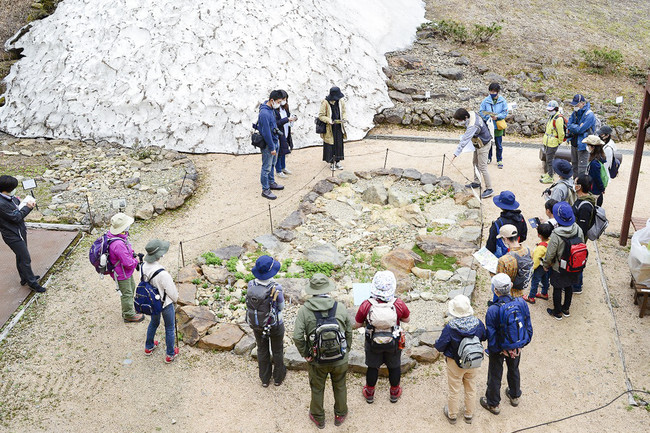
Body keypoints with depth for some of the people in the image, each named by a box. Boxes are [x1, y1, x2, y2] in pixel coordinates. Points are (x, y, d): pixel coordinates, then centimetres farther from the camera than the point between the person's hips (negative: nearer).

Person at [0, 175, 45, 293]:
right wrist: (27, 207, -14)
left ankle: (25, 278, 40)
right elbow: (16, 217, -24)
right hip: (13, 236, -9)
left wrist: (28, 203, -10)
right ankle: (32, 282, 14)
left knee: (21, 256, 23)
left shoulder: (11, 197, -1)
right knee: (25, 259, 1)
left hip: (20, 231, 10)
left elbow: (19, 203, 13)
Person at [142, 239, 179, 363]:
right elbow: (172, 291, -23)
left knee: (154, 323, 32)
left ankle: (149, 347, 52)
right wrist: (175, 298, 0)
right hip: (166, 304, -6)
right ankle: (170, 355, 34)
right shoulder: (162, 274, -38)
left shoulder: (144, 266, -18)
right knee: (169, 328, 17)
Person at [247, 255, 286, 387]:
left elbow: (250, 302, -3)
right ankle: (278, 377, 47)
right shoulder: (276, 288, -32)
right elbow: (281, 306, -15)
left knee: (262, 349, 27)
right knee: (277, 350, 25)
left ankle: (265, 378, 46)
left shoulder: (251, 285, -22)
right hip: (275, 325, -3)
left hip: (256, 323, 3)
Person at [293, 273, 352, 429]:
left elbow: (297, 337, -19)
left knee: (317, 389, 23)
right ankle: (340, 415, 45)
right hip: (340, 360, 1)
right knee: (340, 387, 25)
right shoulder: (340, 308, -13)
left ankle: (318, 418, 43)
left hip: (317, 361, -1)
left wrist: (305, 354, -4)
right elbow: (349, 331, -3)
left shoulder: (304, 310, -17)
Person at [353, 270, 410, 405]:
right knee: (394, 367, 24)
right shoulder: (399, 304, -26)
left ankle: (369, 393, 43)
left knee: (372, 367, 23)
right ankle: (394, 393, 45)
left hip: (373, 343, 0)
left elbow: (355, 325, -13)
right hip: (393, 343, 0)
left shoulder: (366, 305, -27)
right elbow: (407, 319, -6)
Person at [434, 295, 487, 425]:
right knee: (471, 389, 22)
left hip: (455, 364, -3)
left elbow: (440, 347, -21)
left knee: (454, 390, 17)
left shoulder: (450, 327, -30)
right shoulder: (478, 323, -19)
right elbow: (484, 337, 2)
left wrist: (437, 343, 1)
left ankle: (452, 415, 37)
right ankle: (469, 415, 40)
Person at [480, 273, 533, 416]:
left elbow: (491, 335, -19)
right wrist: (524, 342, 10)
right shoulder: (521, 303, -19)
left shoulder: (492, 311, -31)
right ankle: (515, 396, 51)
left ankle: (493, 404, 35)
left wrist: (491, 350, -2)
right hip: (517, 347, 4)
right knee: (514, 370, 29)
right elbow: (528, 326, -5)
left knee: (495, 375, 17)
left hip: (499, 350, -4)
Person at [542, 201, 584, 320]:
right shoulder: (578, 229, -16)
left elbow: (550, 254, -22)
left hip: (559, 269, -5)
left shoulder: (556, 235, -32)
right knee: (569, 287, 24)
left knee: (557, 289, 15)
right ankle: (566, 309, 43)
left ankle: (557, 312, 32)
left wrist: (546, 265, -2)